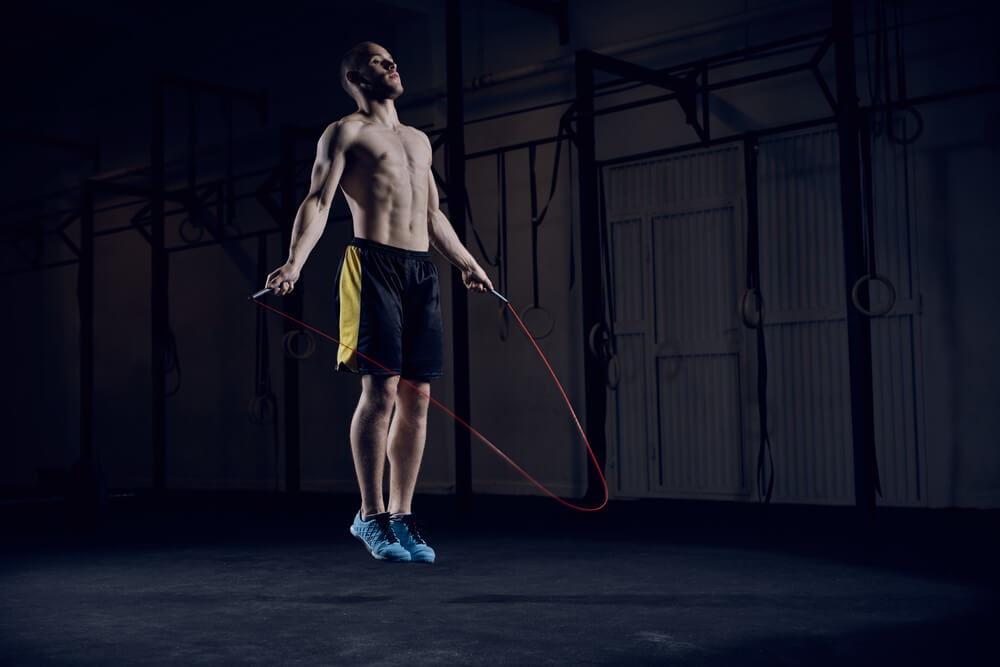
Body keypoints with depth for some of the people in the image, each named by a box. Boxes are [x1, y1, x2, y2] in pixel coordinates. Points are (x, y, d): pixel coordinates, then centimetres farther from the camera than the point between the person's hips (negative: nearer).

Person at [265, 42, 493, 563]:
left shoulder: (419, 140, 25)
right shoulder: (344, 133, 5)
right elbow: (318, 200, -7)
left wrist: (467, 264, 36)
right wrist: (295, 261, -22)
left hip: (422, 271, 6)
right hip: (373, 265, -6)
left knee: (418, 397, 2)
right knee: (381, 389, -12)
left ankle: (401, 516, 10)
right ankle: (370, 515, -2)